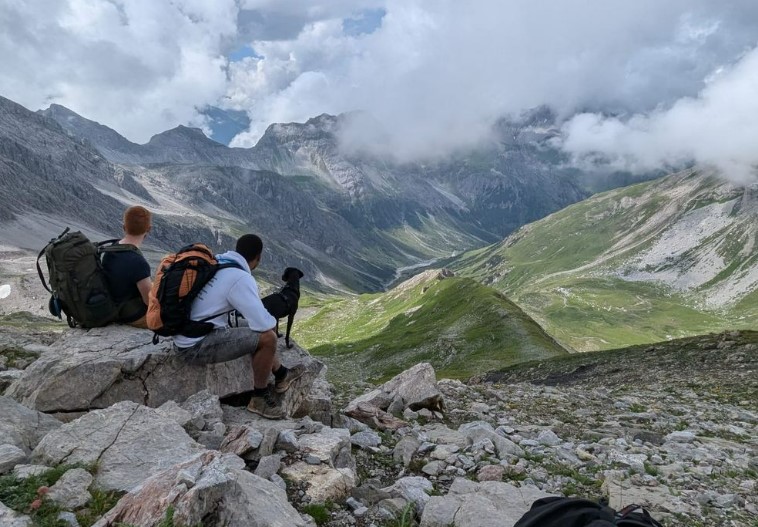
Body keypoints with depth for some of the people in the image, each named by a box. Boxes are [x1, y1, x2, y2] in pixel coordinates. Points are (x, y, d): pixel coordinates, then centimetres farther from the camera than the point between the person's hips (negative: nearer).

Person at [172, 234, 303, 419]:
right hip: (196, 346, -9)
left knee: (255, 333, 20)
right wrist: (273, 321, 2)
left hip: (185, 336, 9)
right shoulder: (240, 278, -19)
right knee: (267, 337, -14)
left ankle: (281, 374, 35)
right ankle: (259, 398, 4)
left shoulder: (215, 261, 5)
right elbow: (264, 324, -21)